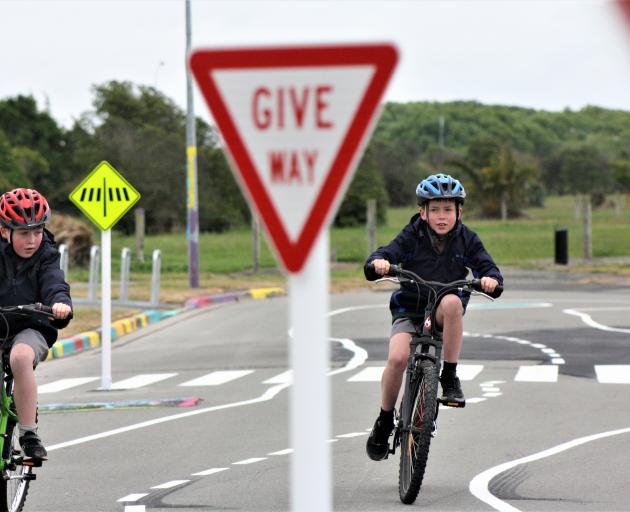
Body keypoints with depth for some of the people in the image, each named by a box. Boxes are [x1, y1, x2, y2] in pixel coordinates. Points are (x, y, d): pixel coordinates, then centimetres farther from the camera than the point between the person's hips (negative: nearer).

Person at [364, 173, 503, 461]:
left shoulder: (466, 239, -2)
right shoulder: (411, 237, -6)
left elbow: (485, 265, -10)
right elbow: (387, 255, -16)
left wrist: (491, 279, -33)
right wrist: (378, 264, -40)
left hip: (443, 315, 1)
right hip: (408, 310, -1)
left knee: (452, 302, -36)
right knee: (398, 357, -27)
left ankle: (450, 378, -23)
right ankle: (384, 421, -3)